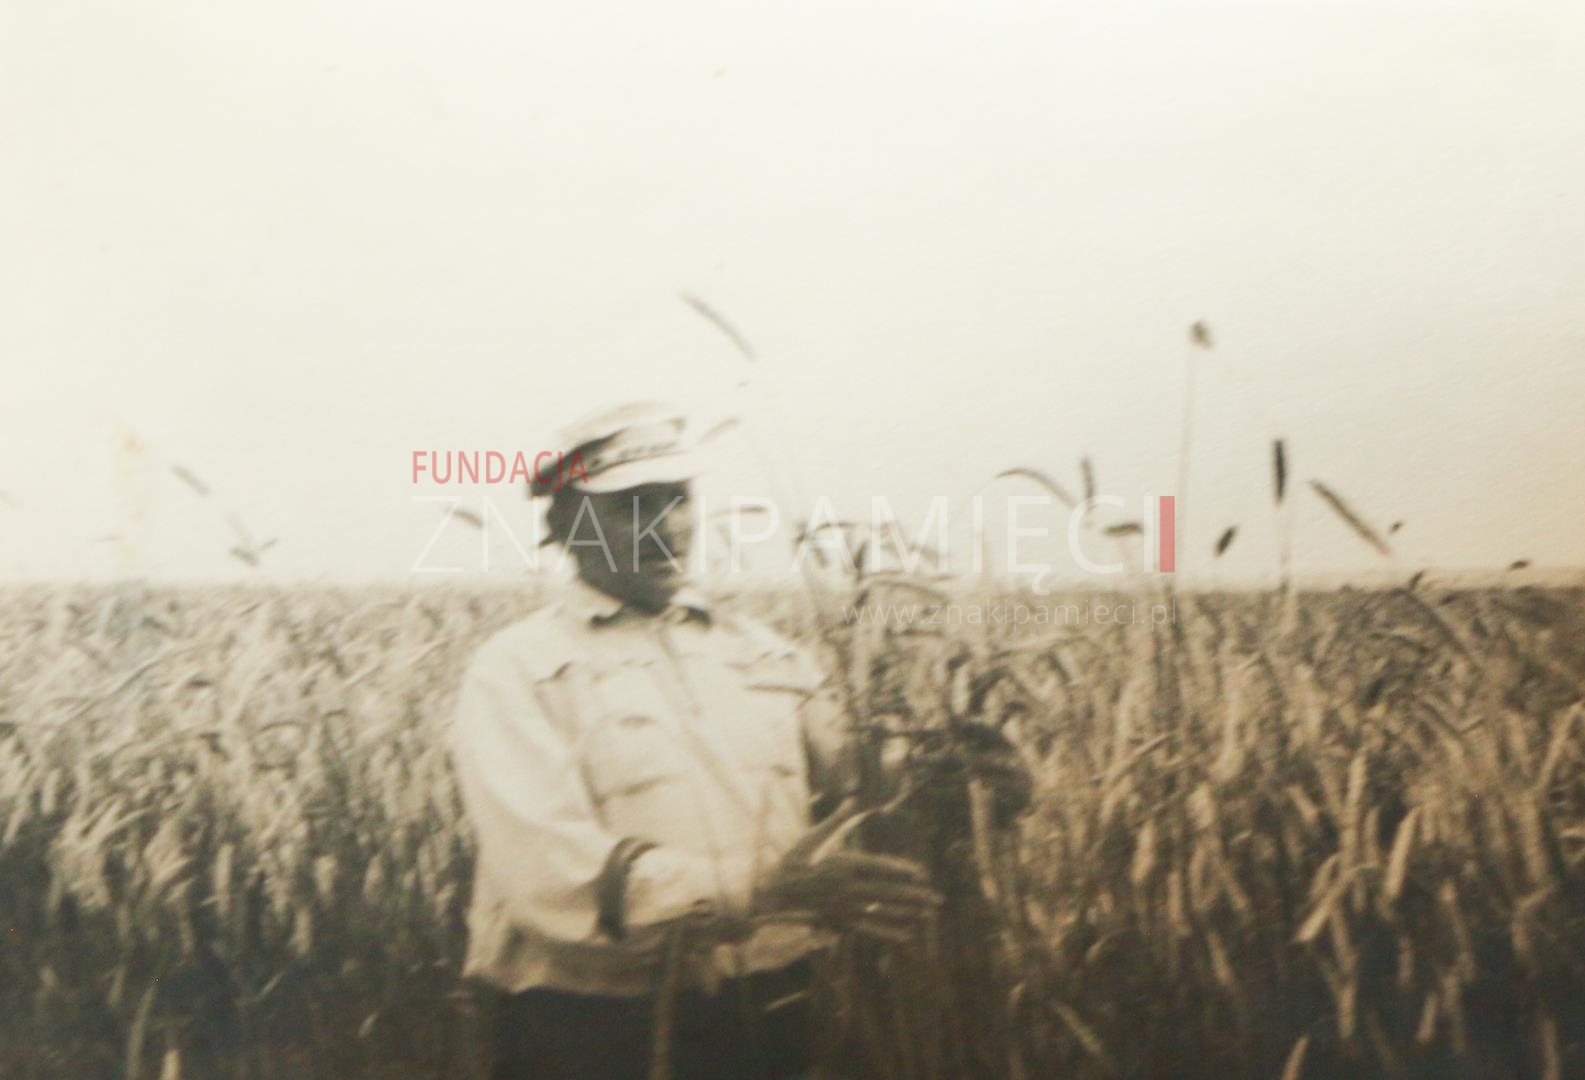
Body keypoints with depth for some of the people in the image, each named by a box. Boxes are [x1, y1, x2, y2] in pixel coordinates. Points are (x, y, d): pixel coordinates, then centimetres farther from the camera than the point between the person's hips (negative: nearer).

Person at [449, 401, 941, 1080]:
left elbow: (859, 789, 7)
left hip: (771, 1018, 5)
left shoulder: (766, 655, 10)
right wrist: (755, 893, -29)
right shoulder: (514, 673, -7)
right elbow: (550, 867, -20)